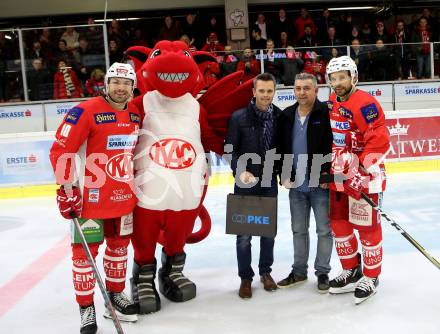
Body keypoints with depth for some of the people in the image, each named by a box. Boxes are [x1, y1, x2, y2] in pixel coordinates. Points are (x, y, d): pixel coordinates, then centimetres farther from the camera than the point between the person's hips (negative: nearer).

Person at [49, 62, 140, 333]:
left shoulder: (137, 113, 6)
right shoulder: (86, 111, -14)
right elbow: (60, 151, -14)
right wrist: (67, 187, -16)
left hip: (124, 195, 6)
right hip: (92, 196, -6)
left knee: (119, 244, 17)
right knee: (85, 249, 2)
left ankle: (115, 295, 36)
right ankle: (86, 308, 17)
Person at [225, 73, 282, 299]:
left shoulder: (280, 117, -1)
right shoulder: (239, 117, -8)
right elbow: (230, 150, -6)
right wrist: (240, 171, -19)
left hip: (270, 183, 3)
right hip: (246, 183, -2)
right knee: (244, 233, 5)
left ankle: (265, 272, 32)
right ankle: (245, 278, 20)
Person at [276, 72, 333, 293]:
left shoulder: (326, 113, -9)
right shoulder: (286, 115, 7)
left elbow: (334, 145, -12)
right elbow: (280, 148, 10)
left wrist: (328, 173, -15)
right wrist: (283, 174, 3)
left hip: (320, 184, -5)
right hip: (296, 185, 5)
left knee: (324, 230, 5)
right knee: (298, 230, 15)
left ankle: (323, 272, 19)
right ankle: (299, 271, 28)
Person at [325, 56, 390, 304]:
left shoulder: (364, 103, -16)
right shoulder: (330, 104, 9)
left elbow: (379, 141, -23)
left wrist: (362, 173, -26)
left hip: (363, 177, -8)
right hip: (338, 177, 8)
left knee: (367, 227, 1)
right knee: (338, 223, 15)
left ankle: (371, 278, 18)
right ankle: (351, 271, 32)